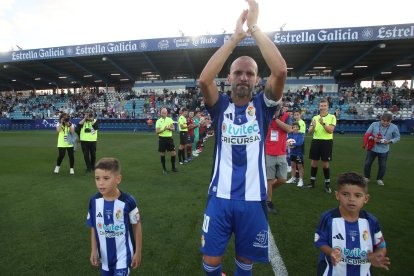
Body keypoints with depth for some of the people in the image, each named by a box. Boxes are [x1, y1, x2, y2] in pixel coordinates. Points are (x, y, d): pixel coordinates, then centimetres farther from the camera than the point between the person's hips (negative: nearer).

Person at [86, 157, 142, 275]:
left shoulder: (128, 201, -24)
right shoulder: (94, 201, -12)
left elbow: (136, 225, -11)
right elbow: (93, 227, 2)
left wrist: (138, 252, -5)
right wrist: (93, 250, 3)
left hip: (123, 254, -4)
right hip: (104, 254, 4)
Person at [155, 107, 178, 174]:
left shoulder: (170, 119, 5)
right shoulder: (158, 121, -1)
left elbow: (173, 128, 1)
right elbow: (157, 131, -7)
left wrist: (169, 128, -19)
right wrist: (164, 129, -23)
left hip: (169, 138, 2)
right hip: (162, 139, -2)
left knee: (173, 153, 0)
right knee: (162, 154, 4)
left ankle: (173, 167, 18)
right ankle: (164, 168, 19)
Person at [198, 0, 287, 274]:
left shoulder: (263, 106, 0)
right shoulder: (221, 106, -1)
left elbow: (280, 71, -17)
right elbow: (205, 78, -19)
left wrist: (255, 27, -12)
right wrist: (236, 36, -15)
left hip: (253, 199, 1)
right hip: (220, 197, 0)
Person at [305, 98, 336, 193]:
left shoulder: (332, 117, -2)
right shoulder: (315, 117, 9)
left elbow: (330, 130, -14)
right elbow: (309, 131, 3)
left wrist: (323, 123, -28)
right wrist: (313, 126, -18)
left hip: (326, 142, -3)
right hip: (316, 141, 3)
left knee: (325, 164, 1)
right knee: (313, 162, 8)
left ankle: (327, 185, 14)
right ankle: (312, 182, 20)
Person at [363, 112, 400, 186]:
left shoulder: (394, 127, -7)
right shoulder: (374, 124, -10)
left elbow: (397, 137, 3)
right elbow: (367, 134, -4)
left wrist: (390, 141, -17)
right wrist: (373, 139, -21)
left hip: (384, 150, 0)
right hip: (372, 148, 0)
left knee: (382, 166, 9)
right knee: (367, 163, 6)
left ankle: (380, 179, 29)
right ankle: (366, 177, 26)